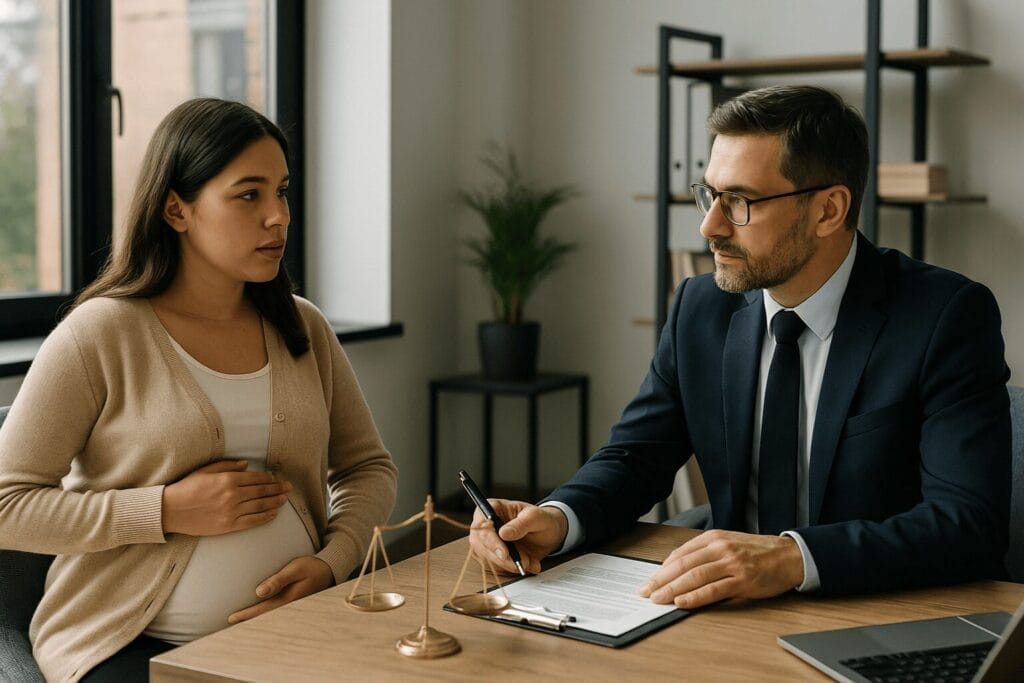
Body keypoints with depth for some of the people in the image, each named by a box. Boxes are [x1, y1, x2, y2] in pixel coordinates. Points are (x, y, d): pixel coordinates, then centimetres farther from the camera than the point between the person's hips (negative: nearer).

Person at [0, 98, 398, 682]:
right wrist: (169, 511, -16)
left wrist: (332, 562, -4)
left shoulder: (304, 329, 9)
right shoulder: (99, 335, -7)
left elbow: (369, 467, 16)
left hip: (287, 628, 4)